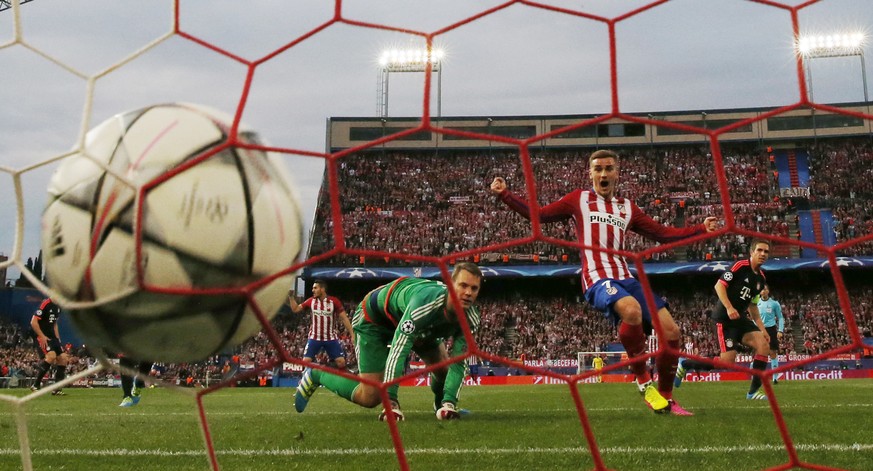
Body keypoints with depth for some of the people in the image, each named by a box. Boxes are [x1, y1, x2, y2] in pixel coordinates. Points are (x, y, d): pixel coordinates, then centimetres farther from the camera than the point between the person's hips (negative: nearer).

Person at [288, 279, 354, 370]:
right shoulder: (311, 301, -1)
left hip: (331, 338, -2)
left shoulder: (334, 301, -11)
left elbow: (344, 318, -8)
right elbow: (295, 309, 9)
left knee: (341, 362, -9)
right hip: (314, 338, 2)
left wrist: (352, 335, -13)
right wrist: (291, 296, -3)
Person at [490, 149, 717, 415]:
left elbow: (663, 234, 23)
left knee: (670, 330, -7)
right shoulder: (578, 199, 12)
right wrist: (505, 195, 2)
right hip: (597, 278, -5)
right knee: (631, 310, -37)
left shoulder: (627, 207, 22)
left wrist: (700, 229, 15)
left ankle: (665, 397, 12)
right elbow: (537, 215, 11)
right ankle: (642, 377, -13)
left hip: (625, 277, 5)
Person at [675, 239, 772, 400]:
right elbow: (719, 285, -16)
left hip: (741, 318, 8)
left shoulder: (761, 278, 14)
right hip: (725, 317, -8)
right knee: (727, 361, -13)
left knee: (764, 345, -12)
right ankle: (684, 364, 9)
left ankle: (753, 391, -3)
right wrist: (729, 308, -27)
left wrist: (762, 329, 15)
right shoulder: (740, 266, -10)